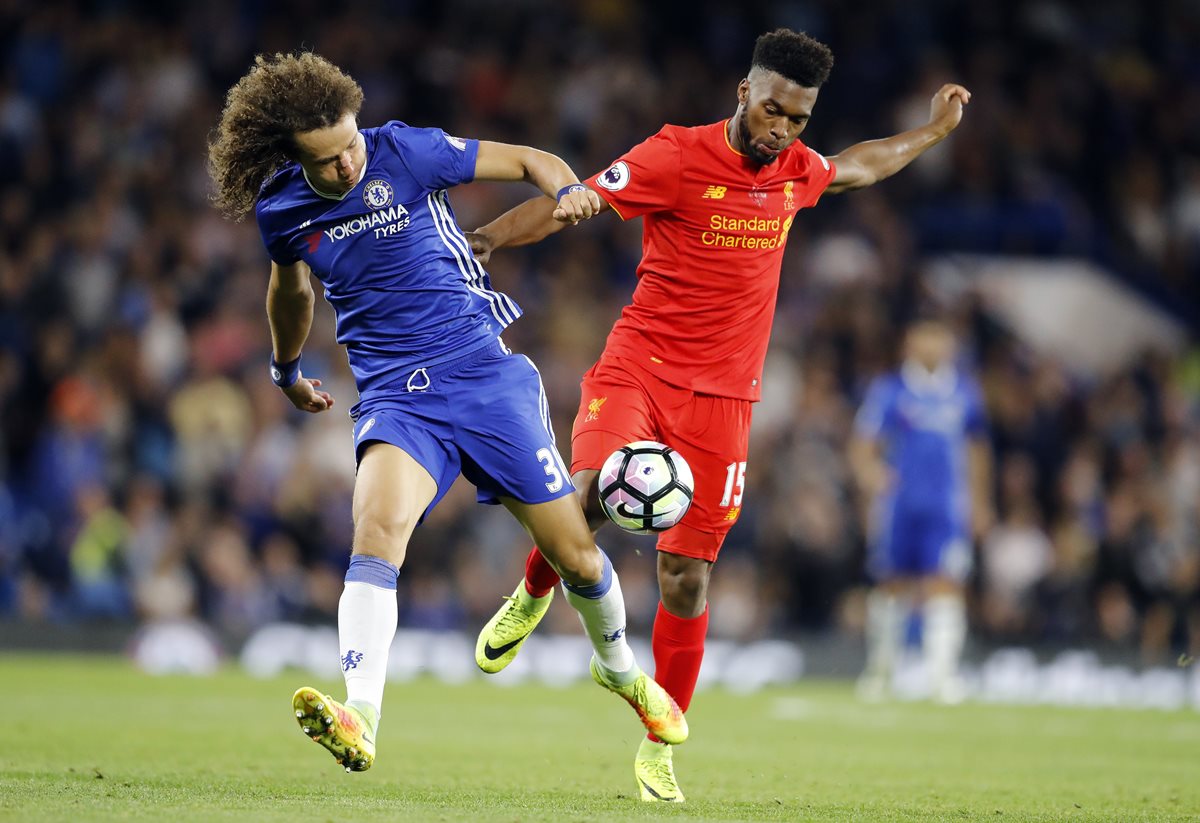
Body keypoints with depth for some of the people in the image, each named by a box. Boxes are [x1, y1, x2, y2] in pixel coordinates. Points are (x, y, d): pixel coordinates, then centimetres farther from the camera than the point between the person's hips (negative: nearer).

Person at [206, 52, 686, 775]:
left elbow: (529, 161, 0)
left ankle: (620, 667, 38)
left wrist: (569, 189, -22)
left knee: (575, 553, 4)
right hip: (394, 396, 1)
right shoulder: (281, 209, 1)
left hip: (483, 374, -1)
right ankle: (359, 723, -44)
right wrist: (287, 370, 39)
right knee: (378, 524, -30)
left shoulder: (405, 152, -9)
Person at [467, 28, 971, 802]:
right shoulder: (676, 157, -10)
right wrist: (485, 239, -26)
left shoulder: (796, 170, 8)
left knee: (688, 575, 1)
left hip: (722, 396, 4)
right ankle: (532, 597, 4)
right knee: (590, 494, -30)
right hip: (639, 367, -4)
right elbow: (569, 203, -14)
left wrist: (933, 131, 39)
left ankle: (659, 746, 15)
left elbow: (857, 166, 32)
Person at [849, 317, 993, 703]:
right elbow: (862, 445, -3)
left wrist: (980, 503, 21)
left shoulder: (965, 392, 9)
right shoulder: (888, 390, 0)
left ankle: (941, 671, -16)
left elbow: (977, 449, 21)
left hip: (948, 508, 1)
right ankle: (881, 664, 26)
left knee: (944, 583, -12)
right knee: (894, 585, 7)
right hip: (898, 507, -1)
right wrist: (868, 472, -24)